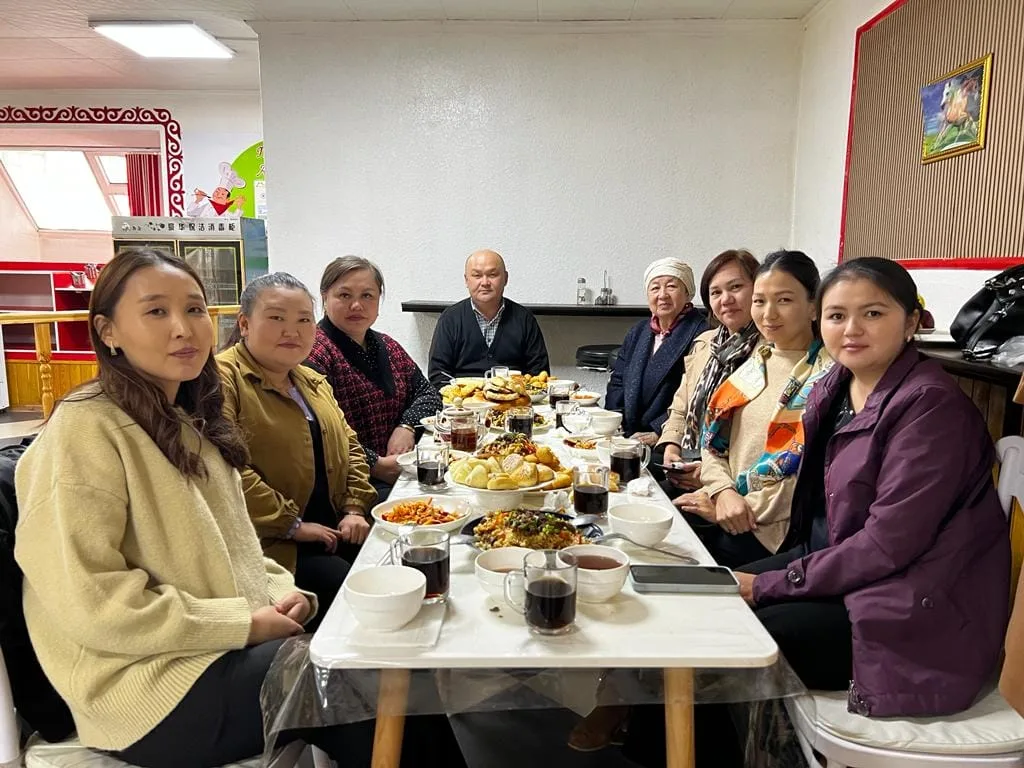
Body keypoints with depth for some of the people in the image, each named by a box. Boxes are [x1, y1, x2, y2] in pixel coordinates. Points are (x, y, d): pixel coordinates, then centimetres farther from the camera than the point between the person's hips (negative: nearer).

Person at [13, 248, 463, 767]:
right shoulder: (84, 432, -16)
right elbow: (90, 603, -20)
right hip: (156, 688, -7)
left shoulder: (189, 422, 11)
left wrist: (278, 589, -1)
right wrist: (243, 622, -17)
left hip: (239, 644, 8)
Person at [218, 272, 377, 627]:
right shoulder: (223, 378, -11)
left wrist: (355, 508, 5)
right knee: (342, 581, -25)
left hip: (332, 531, 7)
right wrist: (292, 525, -17)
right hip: (269, 545, -7)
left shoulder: (313, 382, 18)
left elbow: (348, 446, 21)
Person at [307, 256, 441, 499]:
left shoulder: (388, 347, 16)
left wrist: (407, 426, -3)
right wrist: (375, 465, -18)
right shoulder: (314, 352, -10)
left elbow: (427, 392, 17)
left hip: (402, 469, 8)